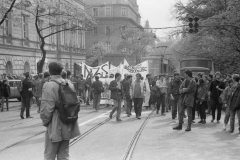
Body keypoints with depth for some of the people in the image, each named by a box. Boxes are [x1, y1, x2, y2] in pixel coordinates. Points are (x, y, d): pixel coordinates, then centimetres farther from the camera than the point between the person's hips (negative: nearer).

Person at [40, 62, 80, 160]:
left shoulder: (49, 86, -16)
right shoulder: (69, 84, 4)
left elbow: (46, 108, -18)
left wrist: (45, 122, -2)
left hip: (55, 127, -6)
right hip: (67, 126, 6)